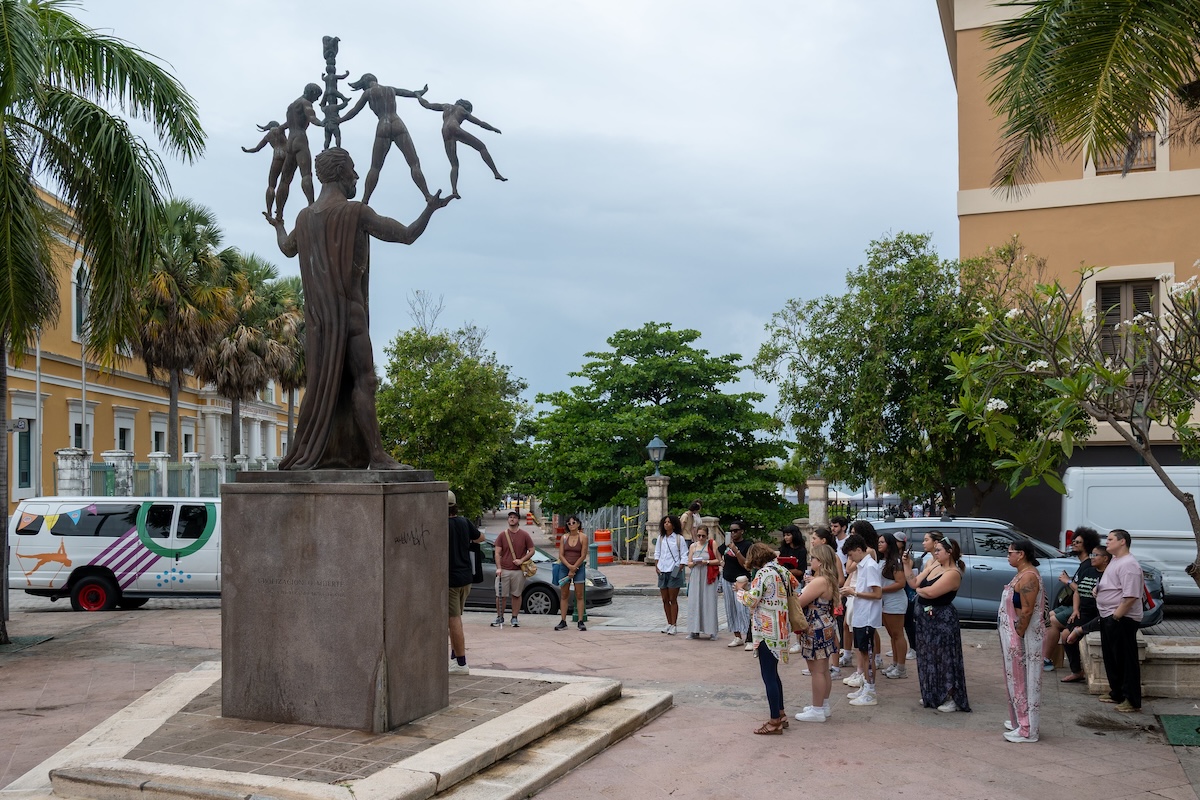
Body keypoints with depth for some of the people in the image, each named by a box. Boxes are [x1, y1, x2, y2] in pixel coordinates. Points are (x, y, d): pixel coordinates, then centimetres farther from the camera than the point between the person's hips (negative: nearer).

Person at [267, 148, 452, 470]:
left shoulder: (305, 217, 12)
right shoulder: (356, 212, -8)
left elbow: (288, 248, 33)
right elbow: (406, 235, -7)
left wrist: (277, 226, 54)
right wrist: (430, 209, 8)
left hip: (317, 315, 7)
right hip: (348, 310, -7)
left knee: (322, 382, 9)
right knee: (364, 380, -8)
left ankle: (305, 455, 10)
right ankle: (376, 455, -12)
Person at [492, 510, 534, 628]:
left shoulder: (524, 535, 4)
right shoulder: (502, 535, 5)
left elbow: (531, 551, 6)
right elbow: (497, 553, 3)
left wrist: (522, 560, -9)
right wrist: (499, 568, -8)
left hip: (518, 570, 0)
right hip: (504, 570, 1)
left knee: (516, 595, 5)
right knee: (501, 595, 1)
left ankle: (514, 618, 14)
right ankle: (500, 617, 12)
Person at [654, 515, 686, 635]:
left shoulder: (679, 538, -2)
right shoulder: (660, 538, 10)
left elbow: (684, 556, -2)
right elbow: (657, 553, 15)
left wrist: (679, 568, -12)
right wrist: (656, 567, 4)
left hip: (674, 572, -4)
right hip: (662, 572, 4)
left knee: (673, 600, -3)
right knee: (665, 600, 8)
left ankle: (673, 625, 2)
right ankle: (669, 623, 19)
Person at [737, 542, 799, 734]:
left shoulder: (763, 574, -16)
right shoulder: (783, 571, 7)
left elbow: (751, 601, -18)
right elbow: (796, 587, 23)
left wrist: (741, 589, 0)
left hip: (766, 630, -8)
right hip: (781, 629, 8)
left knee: (769, 676, -2)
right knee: (773, 673, 19)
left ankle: (775, 722, 2)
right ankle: (781, 715, 25)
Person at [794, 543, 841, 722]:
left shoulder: (819, 582, -23)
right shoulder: (828, 579, 9)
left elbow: (799, 603, -21)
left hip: (817, 629, -10)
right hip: (824, 627, 10)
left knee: (817, 670, -2)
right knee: (823, 670, 17)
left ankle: (817, 710, 4)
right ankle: (824, 706, 26)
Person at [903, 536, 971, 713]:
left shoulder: (953, 573, -19)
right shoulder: (933, 566, 8)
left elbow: (931, 592, -26)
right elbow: (914, 583, 5)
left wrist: (919, 590, -6)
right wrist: (907, 564, -2)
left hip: (942, 619, -9)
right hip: (926, 617, 9)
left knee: (944, 657, -1)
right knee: (930, 657, 17)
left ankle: (952, 699, 9)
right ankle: (933, 695, 29)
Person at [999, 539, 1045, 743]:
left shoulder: (1028, 576, -19)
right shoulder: (1023, 574, 13)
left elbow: (1026, 611, -23)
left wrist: (1017, 638, -21)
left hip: (1023, 637, -10)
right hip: (1016, 635, 10)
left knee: (1023, 680, -4)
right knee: (1018, 679, 17)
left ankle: (1027, 730, 2)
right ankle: (1021, 721, 28)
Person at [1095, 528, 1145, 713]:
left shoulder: (1128, 565, -19)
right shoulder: (1115, 561, 14)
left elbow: (1131, 596, -26)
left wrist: (1116, 616, -23)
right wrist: (1098, 588, 11)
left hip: (1121, 619, -11)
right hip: (1108, 617, 11)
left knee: (1126, 660, -4)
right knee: (1111, 657, 18)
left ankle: (1133, 701, 3)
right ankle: (1117, 693, 30)